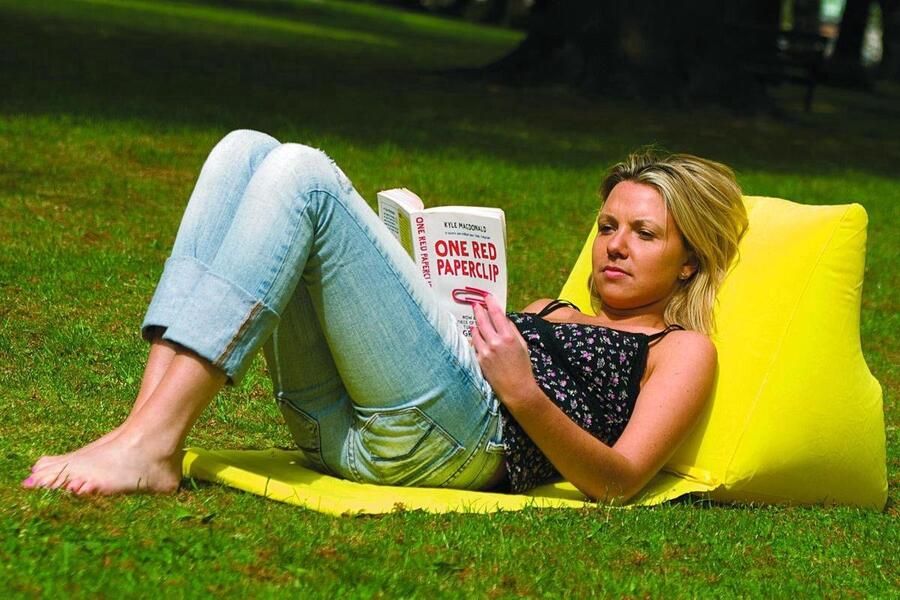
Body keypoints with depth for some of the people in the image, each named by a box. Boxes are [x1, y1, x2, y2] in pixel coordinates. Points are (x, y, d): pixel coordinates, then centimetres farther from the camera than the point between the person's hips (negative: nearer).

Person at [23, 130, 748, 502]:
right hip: (339, 427, 7)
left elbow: (619, 481, -3)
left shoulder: (681, 350, 16)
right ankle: (146, 427, -21)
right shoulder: (554, 313, 38)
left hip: (455, 434, -7)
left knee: (301, 174, -20)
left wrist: (525, 394, -18)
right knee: (245, 151, -6)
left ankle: (149, 447, -28)